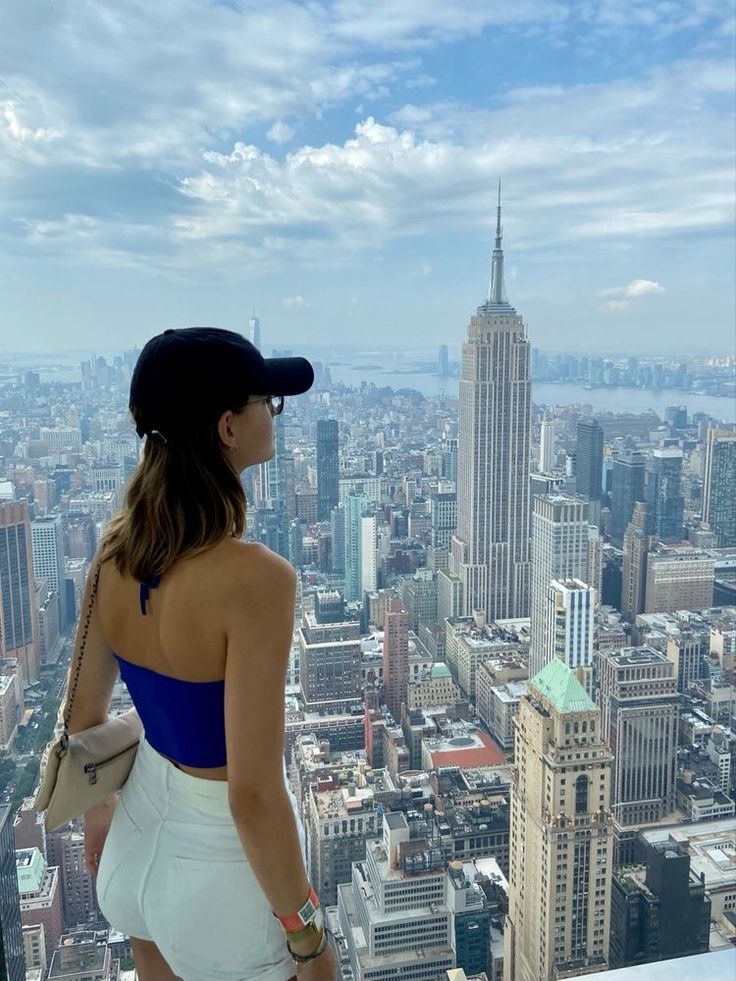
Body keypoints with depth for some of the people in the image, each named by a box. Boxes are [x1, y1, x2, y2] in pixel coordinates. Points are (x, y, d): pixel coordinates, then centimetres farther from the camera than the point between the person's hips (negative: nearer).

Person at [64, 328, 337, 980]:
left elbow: (85, 712, 3)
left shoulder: (117, 551, -10)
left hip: (138, 839, 6)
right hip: (225, 860, -6)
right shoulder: (254, 578, -31)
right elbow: (254, 795, -28)